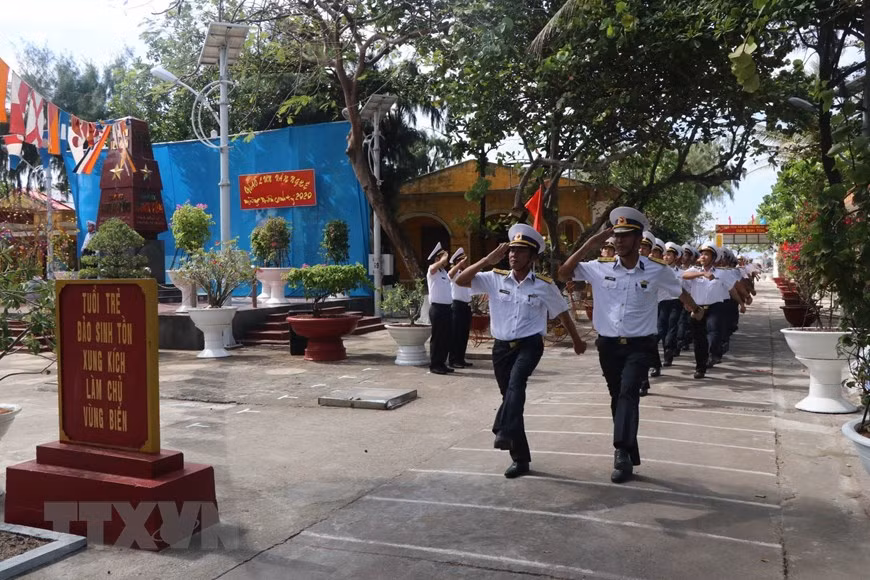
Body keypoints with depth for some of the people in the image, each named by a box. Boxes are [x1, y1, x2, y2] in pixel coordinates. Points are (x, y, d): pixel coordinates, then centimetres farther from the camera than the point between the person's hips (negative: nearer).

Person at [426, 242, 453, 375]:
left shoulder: (444, 272, 16)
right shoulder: (432, 270, -8)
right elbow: (440, 264, -32)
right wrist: (445, 257, -17)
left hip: (447, 307, 8)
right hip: (437, 308, -8)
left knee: (446, 338, 10)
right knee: (437, 338, -3)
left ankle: (442, 363, 19)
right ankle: (434, 365, 3)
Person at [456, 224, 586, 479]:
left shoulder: (544, 286, -2)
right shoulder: (495, 279, 1)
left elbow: (562, 313, 12)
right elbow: (460, 280, -8)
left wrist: (577, 341, 22)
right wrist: (489, 259, -14)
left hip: (529, 345, -2)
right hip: (501, 347, 3)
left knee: (516, 382, -34)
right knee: (509, 395, 7)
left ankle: (505, 432, -44)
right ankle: (520, 457, 19)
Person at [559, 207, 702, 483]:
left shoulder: (656, 270, -5)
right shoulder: (600, 268, -2)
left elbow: (680, 292, 12)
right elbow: (564, 273, -5)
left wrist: (696, 311, 20)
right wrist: (589, 244, -10)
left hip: (639, 345, -3)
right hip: (609, 344, 3)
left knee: (628, 393, -23)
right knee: (618, 397, 12)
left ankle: (622, 454, -25)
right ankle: (629, 454, 27)